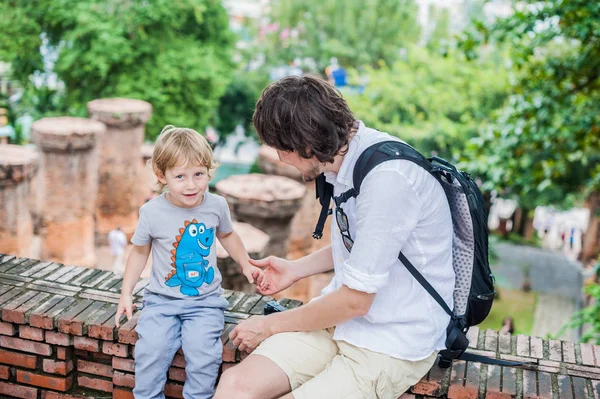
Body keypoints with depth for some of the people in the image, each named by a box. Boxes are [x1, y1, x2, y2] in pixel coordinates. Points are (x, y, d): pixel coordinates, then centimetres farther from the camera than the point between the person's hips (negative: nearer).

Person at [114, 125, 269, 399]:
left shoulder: (216, 205, -5)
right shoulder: (152, 212, -9)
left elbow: (227, 235, 17)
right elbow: (140, 251, 6)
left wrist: (246, 264, 8)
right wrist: (126, 292, 2)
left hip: (205, 300, 0)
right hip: (162, 299, 0)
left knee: (203, 352, -21)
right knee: (151, 349, -21)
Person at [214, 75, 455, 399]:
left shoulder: (387, 177, -25)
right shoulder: (345, 158, 2)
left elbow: (355, 299, -19)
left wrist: (269, 326, -6)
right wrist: (296, 269, 20)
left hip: (394, 343, -7)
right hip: (342, 317, 8)